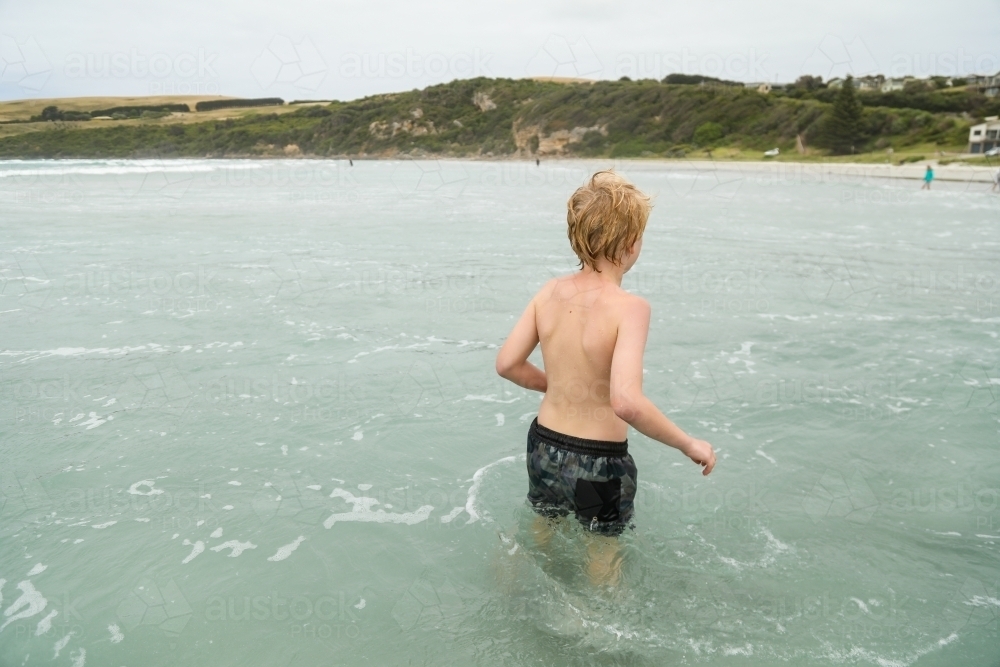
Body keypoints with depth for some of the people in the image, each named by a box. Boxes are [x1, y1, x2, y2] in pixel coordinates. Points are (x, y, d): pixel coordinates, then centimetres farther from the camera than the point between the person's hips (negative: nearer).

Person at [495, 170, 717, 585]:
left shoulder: (551, 291, -8)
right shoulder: (629, 307, -25)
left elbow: (507, 363, -3)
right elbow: (626, 402, -35)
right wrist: (690, 445, -20)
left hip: (544, 446, 5)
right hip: (599, 462, -5)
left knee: (540, 535, 34)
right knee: (603, 553, 26)